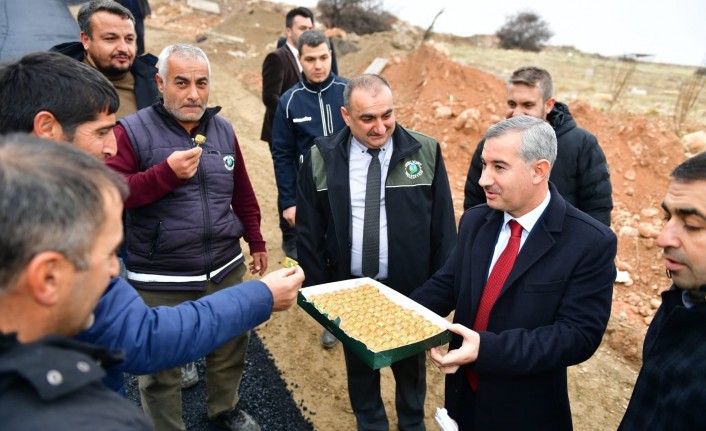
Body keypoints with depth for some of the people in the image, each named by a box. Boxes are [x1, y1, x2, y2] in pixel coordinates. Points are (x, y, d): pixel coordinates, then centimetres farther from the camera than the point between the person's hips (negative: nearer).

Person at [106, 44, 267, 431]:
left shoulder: (223, 130, 7)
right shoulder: (132, 131, -10)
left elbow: (243, 195, 14)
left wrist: (256, 243, 16)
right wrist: (166, 173, -25)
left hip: (226, 270, 5)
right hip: (159, 282, -4)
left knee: (230, 351, 21)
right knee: (161, 368, 12)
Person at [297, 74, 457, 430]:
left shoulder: (425, 152, -10)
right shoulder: (321, 158, -8)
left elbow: (443, 228, -4)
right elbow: (309, 233, -1)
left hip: (411, 289, 0)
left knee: (411, 366, 22)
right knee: (359, 366, 21)